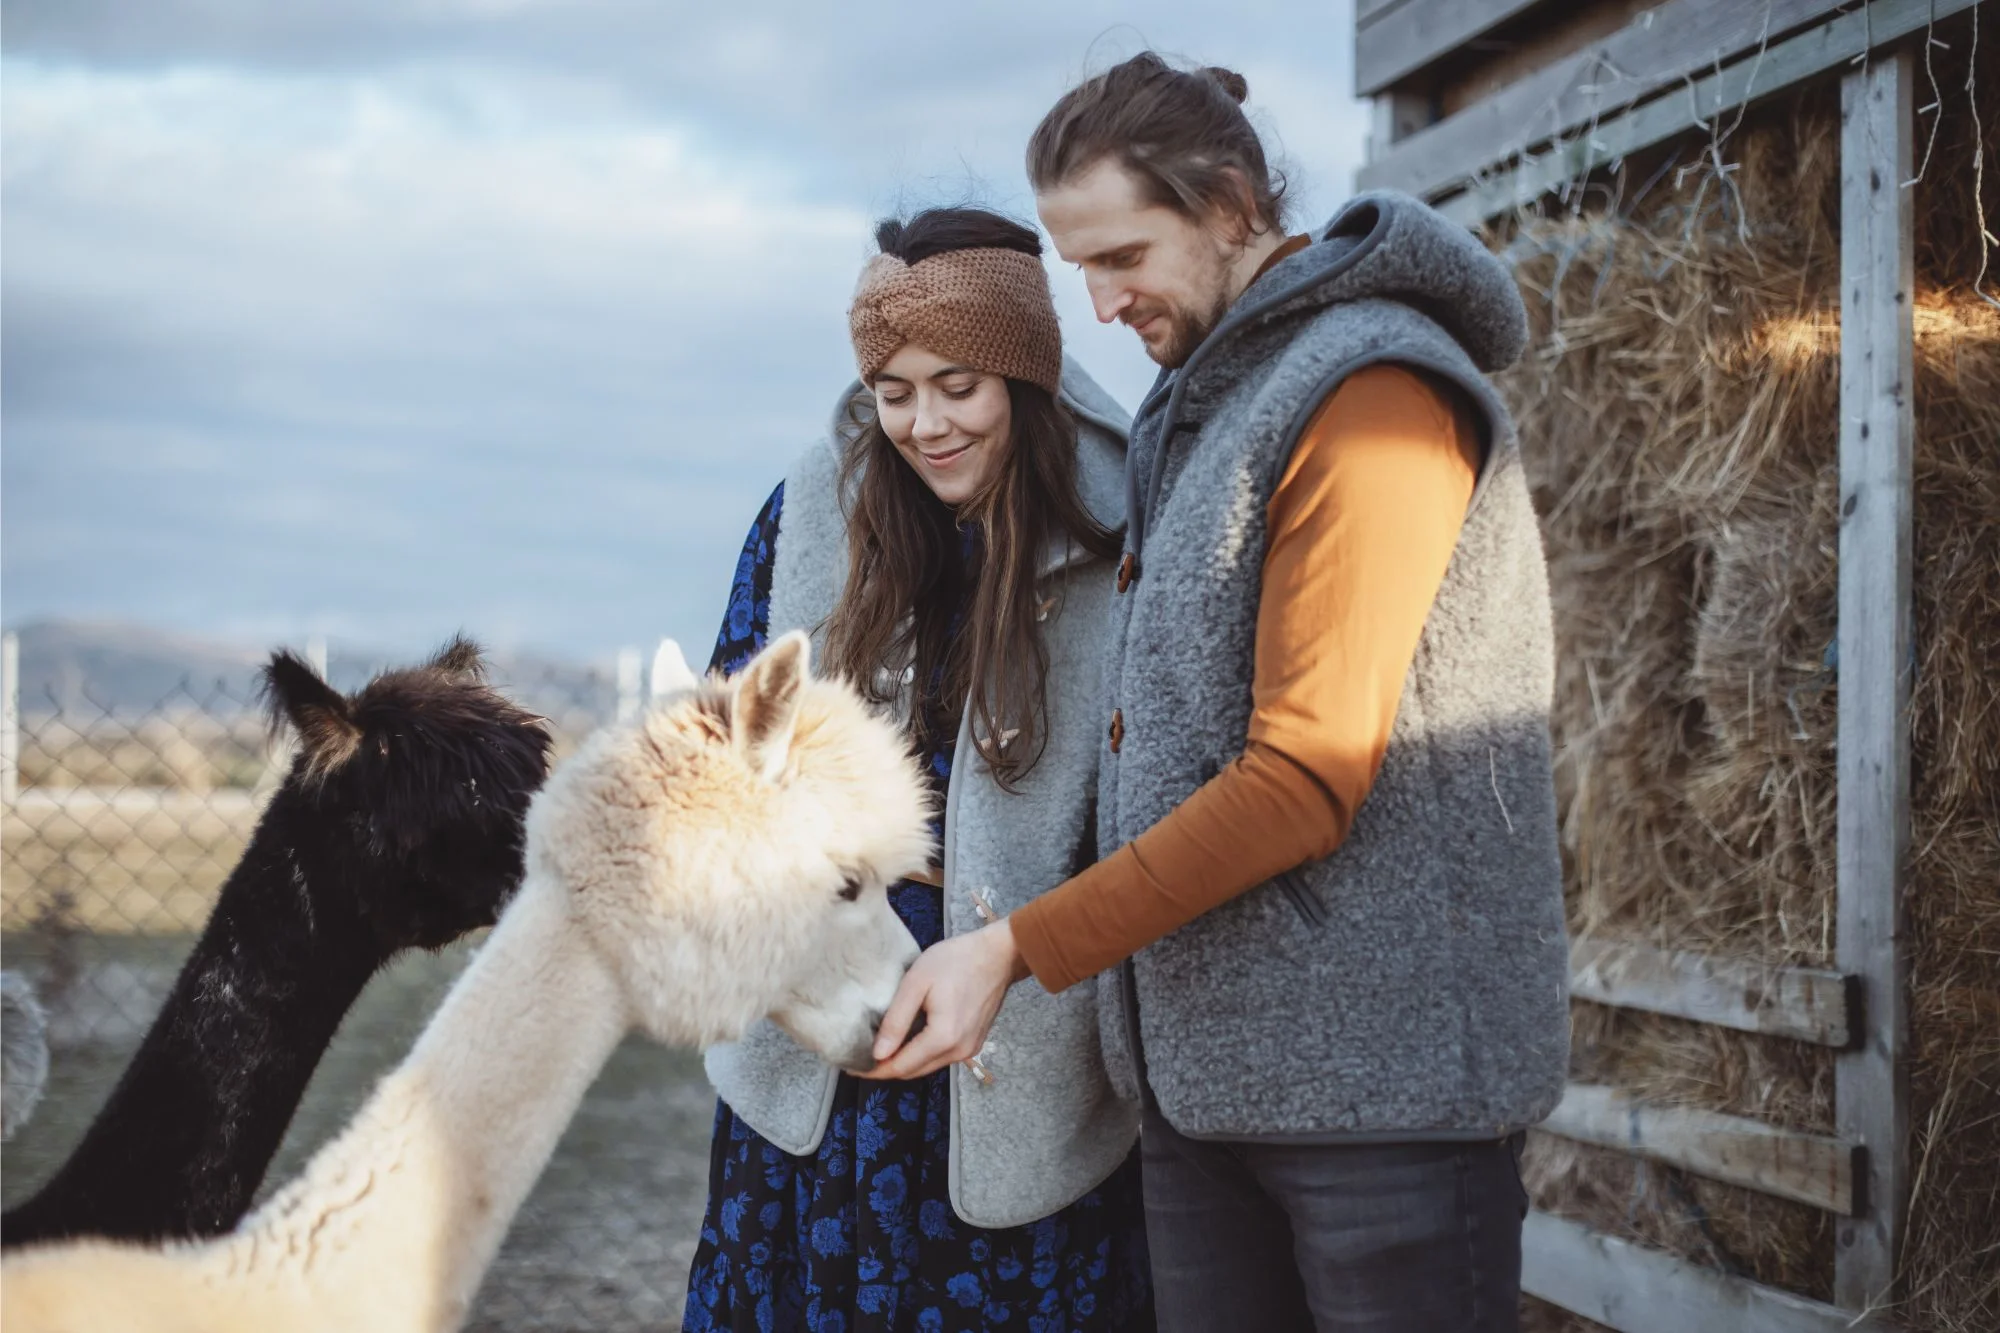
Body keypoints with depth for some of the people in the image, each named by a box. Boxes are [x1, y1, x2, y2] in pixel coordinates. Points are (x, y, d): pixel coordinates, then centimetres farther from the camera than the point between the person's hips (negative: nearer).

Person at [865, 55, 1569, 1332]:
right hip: (1202, 1069, 8)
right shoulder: (1194, 410, 17)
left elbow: (1305, 778, -19)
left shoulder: (1370, 391, -12)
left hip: (1382, 1074, -8)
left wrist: (1019, 950, -19)